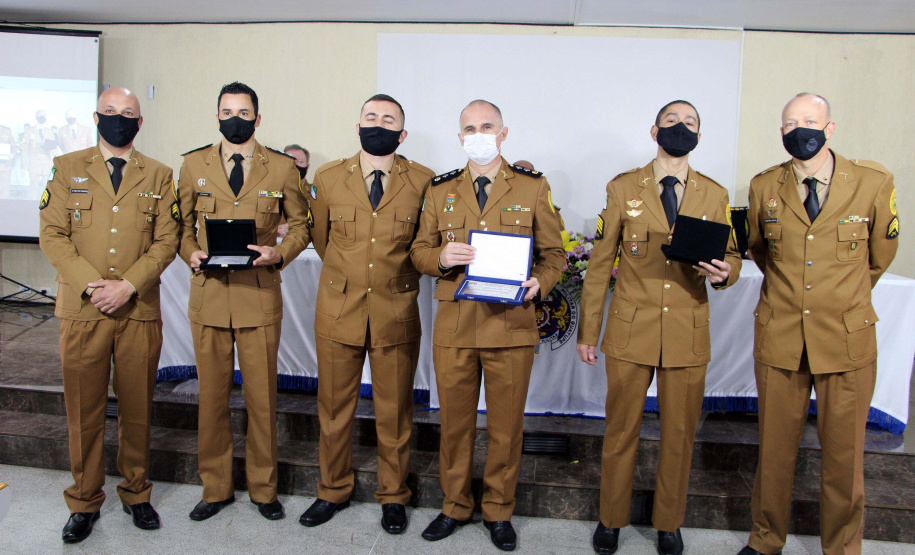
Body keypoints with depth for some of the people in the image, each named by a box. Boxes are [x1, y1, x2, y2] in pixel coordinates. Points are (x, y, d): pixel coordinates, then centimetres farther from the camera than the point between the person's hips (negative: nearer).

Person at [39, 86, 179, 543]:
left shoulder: (158, 175, 9)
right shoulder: (67, 168, 9)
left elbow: (166, 240, 2)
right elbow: (52, 235, 1)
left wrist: (128, 285, -12)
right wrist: (91, 285, -12)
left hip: (140, 311, 0)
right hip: (82, 310, 0)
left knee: (137, 409, 8)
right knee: (83, 411, 7)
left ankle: (136, 494, 26)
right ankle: (84, 502, 23)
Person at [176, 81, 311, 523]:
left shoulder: (282, 168, 5)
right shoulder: (194, 164, 9)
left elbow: (300, 225, 10)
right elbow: (183, 224, 14)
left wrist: (280, 254, -9)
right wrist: (190, 253, -6)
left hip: (260, 296, -1)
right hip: (208, 295, 2)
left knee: (262, 397, 6)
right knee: (212, 396, 10)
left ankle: (263, 488, 23)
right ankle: (216, 488, 27)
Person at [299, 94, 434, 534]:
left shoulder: (423, 182, -2)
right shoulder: (327, 178, 3)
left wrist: (397, 276, 10)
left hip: (396, 313, -1)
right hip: (338, 311, 2)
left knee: (394, 412, 9)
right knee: (334, 408, 12)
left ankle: (393, 496, 29)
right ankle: (334, 491, 32)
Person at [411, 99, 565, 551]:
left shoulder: (533, 188, 5)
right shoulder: (440, 191, 11)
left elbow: (553, 253, 6)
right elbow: (418, 251, 12)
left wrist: (540, 282, -14)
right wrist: (440, 257, -11)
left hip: (511, 325, -1)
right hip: (453, 327, 2)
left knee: (506, 425, 9)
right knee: (454, 421, 12)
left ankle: (498, 511, 30)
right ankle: (456, 505, 32)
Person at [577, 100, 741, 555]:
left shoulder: (715, 196, 7)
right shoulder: (623, 188, 2)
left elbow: (731, 257, 12)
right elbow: (599, 265, 2)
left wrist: (723, 273, -15)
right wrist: (588, 332, 1)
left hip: (688, 337, 2)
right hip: (630, 332, -1)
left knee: (679, 436, 11)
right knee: (621, 432, 9)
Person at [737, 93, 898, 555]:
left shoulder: (874, 183, -3)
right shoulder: (763, 187, 1)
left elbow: (880, 254, 13)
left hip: (847, 340, -1)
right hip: (779, 338, 1)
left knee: (844, 453, 8)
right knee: (774, 448, 10)